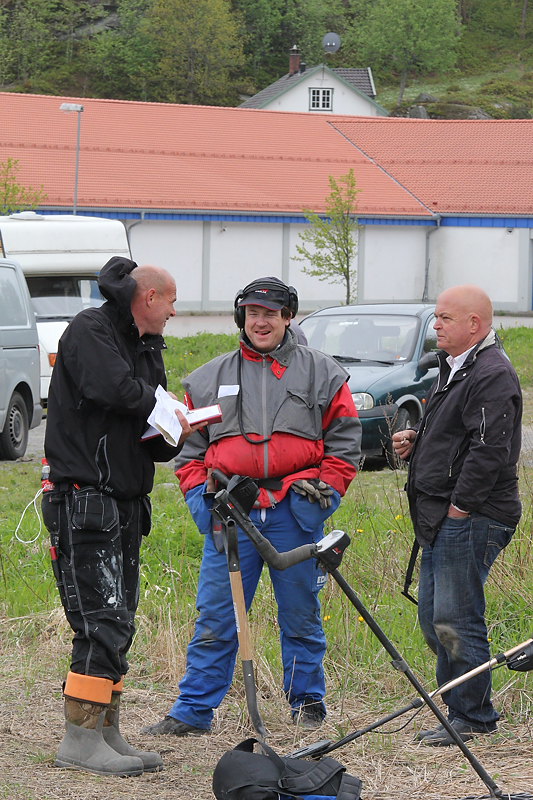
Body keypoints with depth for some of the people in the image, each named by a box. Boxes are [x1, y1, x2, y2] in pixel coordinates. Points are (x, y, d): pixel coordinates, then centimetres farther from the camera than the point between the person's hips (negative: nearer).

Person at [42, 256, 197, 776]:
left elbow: (153, 441, 21)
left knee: (117, 625, 9)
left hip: (126, 505, 9)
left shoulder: (147, 349, 20)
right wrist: (156, 402, -7)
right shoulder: (89, 332, -7)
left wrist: (173, 436, -2)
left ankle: (107, 734, 13)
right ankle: (80, 739, -12)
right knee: (102, 620, -14)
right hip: (83, 499, -9)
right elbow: (112, 389, -27)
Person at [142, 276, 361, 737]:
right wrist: (200, 490, 2)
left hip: (294, 512, -1)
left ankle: (307, 701, 21)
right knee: (215, 616, -2)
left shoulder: (322, 374, 9)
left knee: (300, 614, 7)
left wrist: (324, 487, -4)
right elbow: (189, 448, 17)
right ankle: (193, 710, 2)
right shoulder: (209, 379, 14)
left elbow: (344, 443, 9)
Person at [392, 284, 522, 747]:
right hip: (442, 519, 11)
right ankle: (463, 708, 22)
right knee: (433, 618, 13)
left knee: (455, 621, -8)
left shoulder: (492, 375, -16)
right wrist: (415, 440, 11)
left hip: (471, 519, -11)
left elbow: (488, 451, -23)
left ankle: (472, 718, 1)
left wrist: (458, 508, -20)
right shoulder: (455, 368, 18)